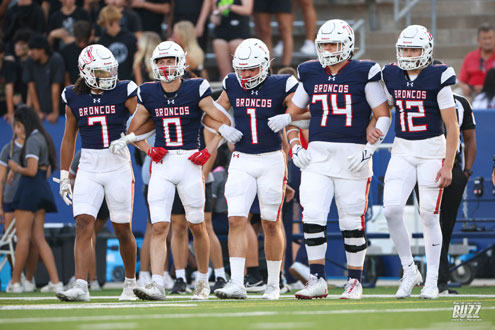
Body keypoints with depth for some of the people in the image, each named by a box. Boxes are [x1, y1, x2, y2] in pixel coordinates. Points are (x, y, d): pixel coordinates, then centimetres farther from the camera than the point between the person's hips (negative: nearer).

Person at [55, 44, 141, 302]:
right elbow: (69, 139, 13)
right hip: (88, 169, 2)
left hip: (118, 166, -2)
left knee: (122, 230, 4)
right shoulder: (74, 98, 6)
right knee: (83, 225, -13)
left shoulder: (124, 92, -2)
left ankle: (131, 283, 23)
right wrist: (64, 175, 11)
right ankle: (80, 286, -19)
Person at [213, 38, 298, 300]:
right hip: (241, 161, 2)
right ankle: (236, 284, -14)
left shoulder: (281, 87, -6)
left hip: (272, 160, -2)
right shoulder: (232, 86, 5)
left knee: (271, 224, 5)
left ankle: (273, 284, 16)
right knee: (236, 221, -10)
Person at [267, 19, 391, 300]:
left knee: (352, 221, 1)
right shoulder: (311, 75, 10)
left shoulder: (364, 74, -2)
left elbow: (383, 116, -2)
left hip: (352, 156, -3)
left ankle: (355, 281, 14)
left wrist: (368, 150, -12)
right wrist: (295, 147, 7)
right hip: (318, 155, 3)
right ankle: (318, 280, 0)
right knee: (312, 216, -8)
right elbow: (292, 113, 21)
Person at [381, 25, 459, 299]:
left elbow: (452, 128, -8)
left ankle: (432, 281, 9)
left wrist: (448, 166, -12)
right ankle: (409, 270, 3)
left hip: (432, 151, -4)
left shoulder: (437, 79, -8)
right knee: (391, 208, -13)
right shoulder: (392, 78, 4)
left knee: (429, 215, -3)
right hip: (402, 151, 4)